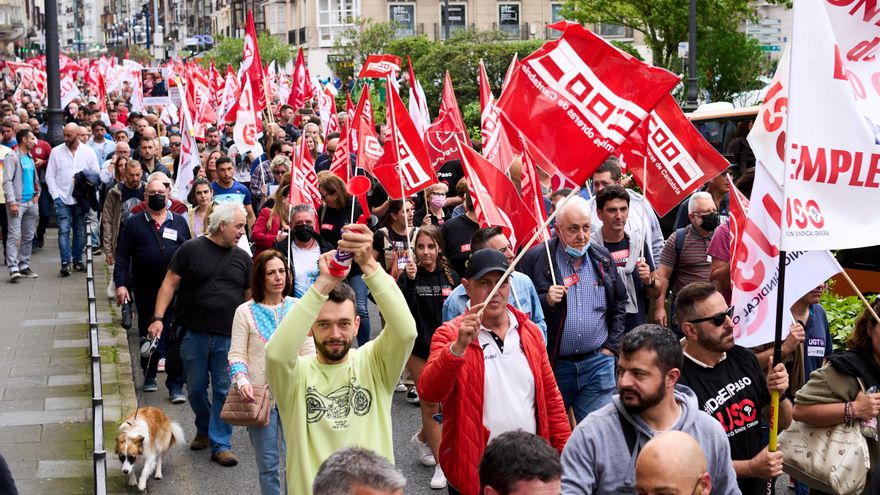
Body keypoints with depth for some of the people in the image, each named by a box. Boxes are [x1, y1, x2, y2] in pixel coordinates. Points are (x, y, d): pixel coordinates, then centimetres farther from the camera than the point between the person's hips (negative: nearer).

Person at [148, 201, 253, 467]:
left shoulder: (242, 257, 8)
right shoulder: (191, 250, -3)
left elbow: (250, 295, 14)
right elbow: (170, 284, -3)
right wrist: (158, 318, -12)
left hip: (228, 338, 2)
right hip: (193, 334, -2)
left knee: (225, 391, 1)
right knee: (195, 388, 9)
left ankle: (220, 443, 10)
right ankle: (204, 430, 33)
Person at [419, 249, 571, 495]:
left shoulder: (530, 332, 7)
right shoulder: (450, 334, -6)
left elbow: (551, 397, 11)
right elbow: (428, 392, -20)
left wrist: (566, 453, 5)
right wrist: (459, 346, -32)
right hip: (474, 471, -4)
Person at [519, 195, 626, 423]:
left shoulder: (603, 258, 8)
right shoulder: (535, 258, -6)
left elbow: (619, 304, 17)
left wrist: (611, 347, 9)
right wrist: (546, 301, -20)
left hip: (598, 362, 3)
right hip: (553, 364, -2)